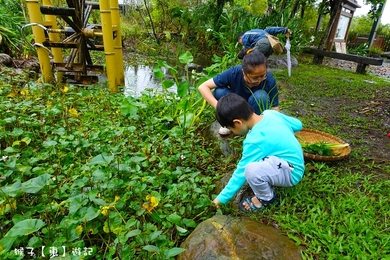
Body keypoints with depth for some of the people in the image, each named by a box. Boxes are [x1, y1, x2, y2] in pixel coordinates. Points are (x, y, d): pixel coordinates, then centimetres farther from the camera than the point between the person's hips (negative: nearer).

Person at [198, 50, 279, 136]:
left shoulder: (270, 81, -28)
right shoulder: (234, 73, -29)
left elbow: (275, 110, -22)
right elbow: (203, 87, -28)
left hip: (255, 110, 0)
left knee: (260, 96, -34)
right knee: (219, 92, -28)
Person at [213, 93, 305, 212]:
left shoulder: (255, 141, -28)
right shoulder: (271, 113, -8)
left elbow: (241, 172, -21)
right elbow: (298, 125, 7)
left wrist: (221, 198, -11)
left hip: (291, 172, -9)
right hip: (293, 161, 9)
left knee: (251, 170, -34)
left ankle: (267, 198, -2)